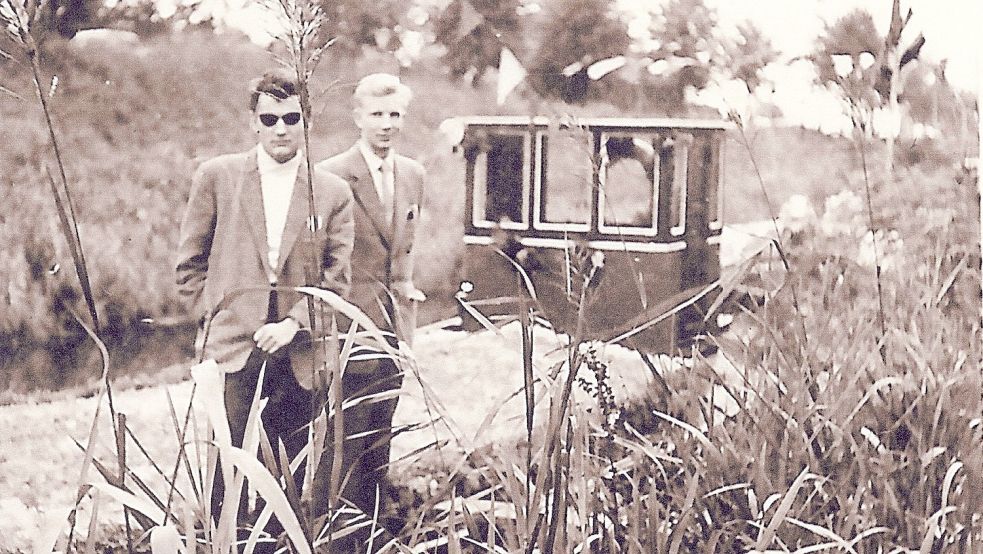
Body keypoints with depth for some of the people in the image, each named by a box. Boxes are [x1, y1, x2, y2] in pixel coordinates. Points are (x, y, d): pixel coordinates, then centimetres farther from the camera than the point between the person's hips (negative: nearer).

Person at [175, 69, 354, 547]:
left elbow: (337, 277, 4)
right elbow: (190, 262, 9)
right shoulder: (217, 177, 4)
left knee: (294, 471, 7)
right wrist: (213, 320, 3)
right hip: (234, 348, -1)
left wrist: (294, 324, -8)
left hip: (299, 352, 1)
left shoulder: (333, 193, 6)